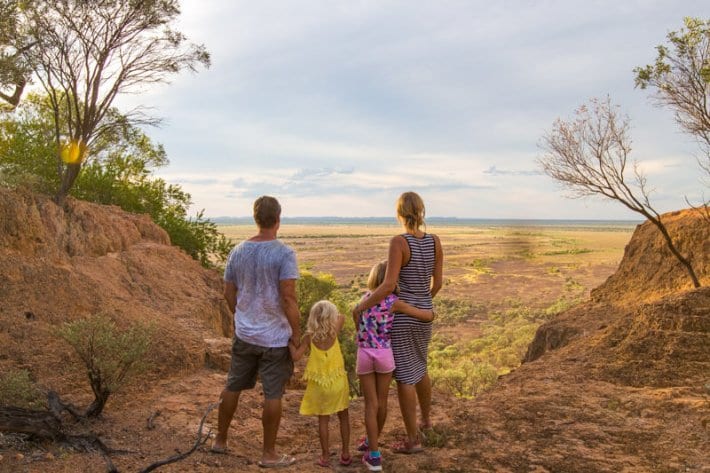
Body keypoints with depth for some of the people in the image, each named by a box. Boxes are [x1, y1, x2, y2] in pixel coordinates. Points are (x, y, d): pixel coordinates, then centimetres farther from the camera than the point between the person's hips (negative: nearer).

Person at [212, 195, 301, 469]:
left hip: (244, 334, 5)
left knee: (233, 387, 19)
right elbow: (288, 298, -20)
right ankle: (269, 454, 18)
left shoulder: (238, 251, 1)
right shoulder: (284, 254, -16)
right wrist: (296, 332, -10)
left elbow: (229, 293, 8)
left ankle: (220, 440, 35)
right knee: (273, 395, 6)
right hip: (275, 337, -5)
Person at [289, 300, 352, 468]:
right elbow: (342, 317, 9)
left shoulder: (309, 337, -11)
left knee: (323, 419, 11)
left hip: (320, 384, 0)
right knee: (343, 417, 15)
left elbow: (296, 356, -17)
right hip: (338, 380, 0)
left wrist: (290, 340, -6)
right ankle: (345, 454, 21)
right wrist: (331, 316, 5)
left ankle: (325, 457, 16)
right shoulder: (334, 332, -8)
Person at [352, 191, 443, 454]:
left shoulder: (399, 242, -20)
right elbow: (437, 283, 5)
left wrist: (361, 306, -14)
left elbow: (389, 285, -25)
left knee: (404, 376, 5)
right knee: (418, 367, 28)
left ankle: (413, 440, 14)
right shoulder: (435, 241, -1)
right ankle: (426, 419, 46)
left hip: (401, 314, -7)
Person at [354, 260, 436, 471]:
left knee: (371, 404, 7)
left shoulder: (365, 297, 8)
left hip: (364, 354, 2)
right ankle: (372, 441, 38)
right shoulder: (395, 302, -4)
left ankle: (374, 456, 5)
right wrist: (430, 312, 20)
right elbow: (428, 316, -2)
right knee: (381, 402, 19)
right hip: (384, 354, -2)